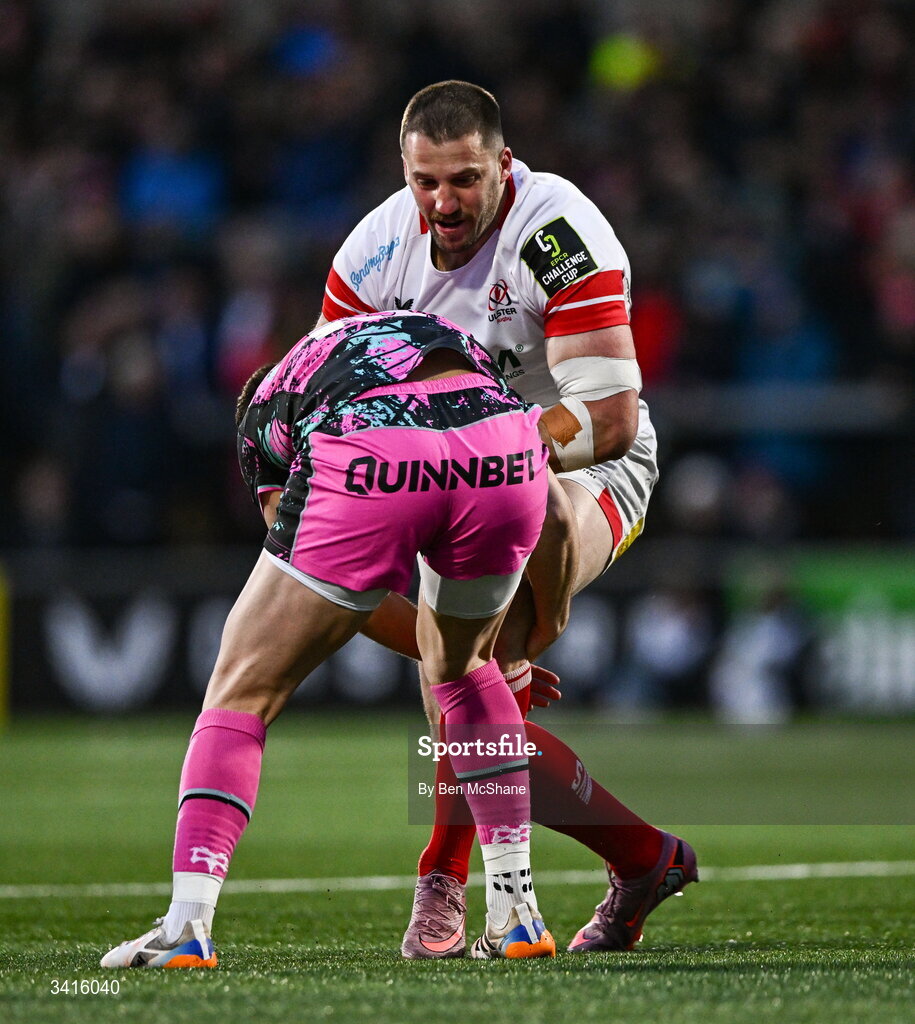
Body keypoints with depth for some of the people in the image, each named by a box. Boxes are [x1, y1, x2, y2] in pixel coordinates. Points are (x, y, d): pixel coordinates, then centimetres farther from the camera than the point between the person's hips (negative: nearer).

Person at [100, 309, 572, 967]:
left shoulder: (266, 405, 36)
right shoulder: (456, 339, 44)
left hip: (366, 467, -3)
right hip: (504, 459, 3)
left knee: (243, 690, 14)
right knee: (460, 667, 32)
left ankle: (186, 927, 3)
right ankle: (517, 914, 29)